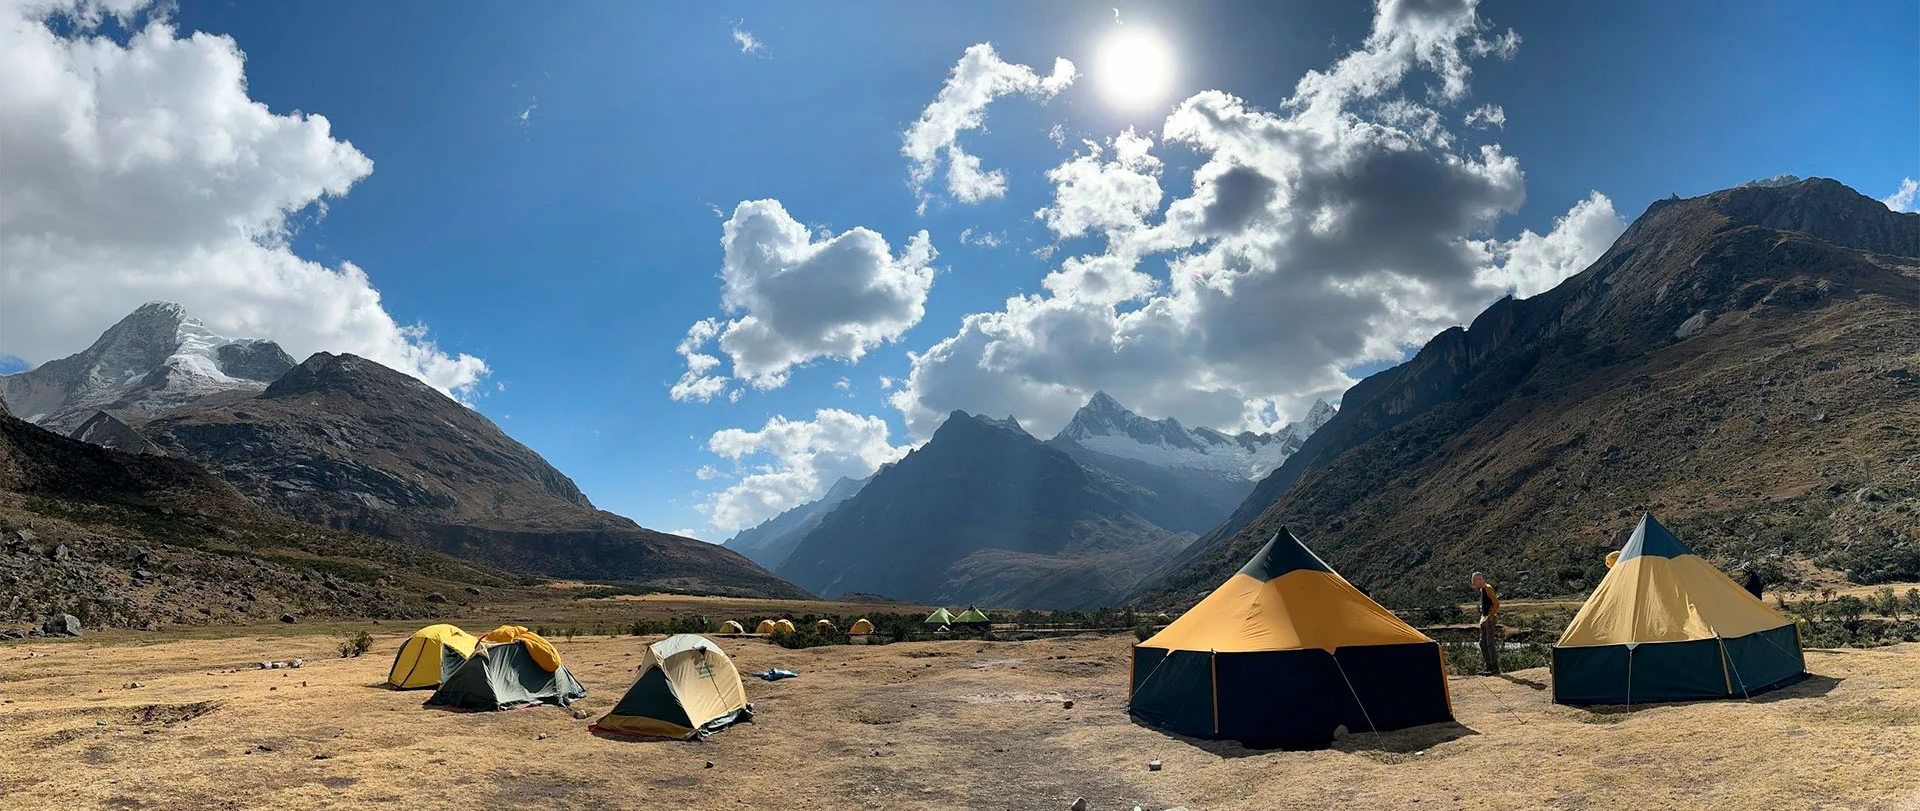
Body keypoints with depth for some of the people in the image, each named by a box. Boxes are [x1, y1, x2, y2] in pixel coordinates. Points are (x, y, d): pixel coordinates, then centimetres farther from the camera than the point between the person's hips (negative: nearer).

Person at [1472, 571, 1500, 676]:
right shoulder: (1482, 589, 16)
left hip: (1490, 619, -10)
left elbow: (1496, 604, -19)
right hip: (1484, 619, 10)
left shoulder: (1488, 588, -12)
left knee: (1490, 643, -9)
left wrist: (1491, 616, -19)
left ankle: (1495, 668, -5)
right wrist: (1483, 617, 16)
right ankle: (1489, 667, 14)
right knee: (1483, 644, 9)